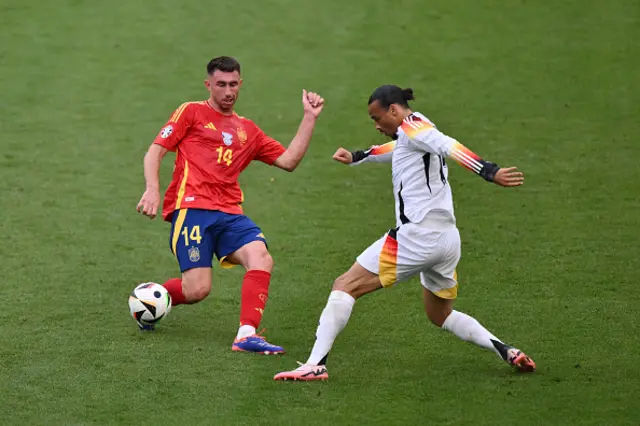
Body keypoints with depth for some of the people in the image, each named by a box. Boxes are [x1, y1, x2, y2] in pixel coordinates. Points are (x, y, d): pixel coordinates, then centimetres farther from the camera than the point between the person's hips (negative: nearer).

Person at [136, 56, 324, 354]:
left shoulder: (248, 130, 24)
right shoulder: (192, 113, 11)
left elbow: (288, 161, 16)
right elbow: (154, 152, 4)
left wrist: (309, 118, 14)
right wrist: (152, 189, -13)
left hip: (229, 214, 5)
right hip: (192, 208, -4)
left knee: (261, 259, -25)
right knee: (197, 289, -16)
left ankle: (247, 335, -29)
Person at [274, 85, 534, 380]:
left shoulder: (412, 125, -6)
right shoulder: (410, 137, 21)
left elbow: (450, 147, -22)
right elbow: (393, 149, 44)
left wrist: (489, 171, -36)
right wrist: (355, 158, 52)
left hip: (417, 234, -10)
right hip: (448, 238, 10)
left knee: (345, 287, -4)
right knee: (441, 315, 25)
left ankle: (316, 364, -12)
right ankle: (506, 350, 6)